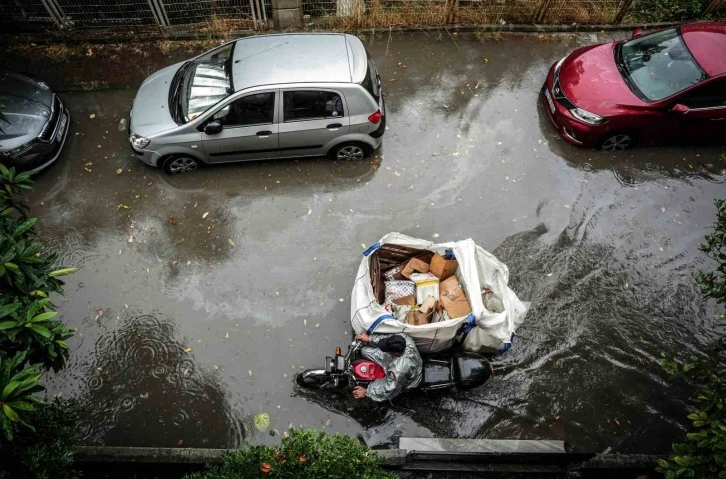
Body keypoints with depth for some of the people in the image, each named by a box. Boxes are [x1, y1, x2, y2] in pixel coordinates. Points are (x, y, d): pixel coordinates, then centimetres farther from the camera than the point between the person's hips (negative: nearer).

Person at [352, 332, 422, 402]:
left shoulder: (399, 370, -46)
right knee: (365, 351, 1)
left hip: (401, 382, -6)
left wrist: (366, 392, -20)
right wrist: (369, 339, -16)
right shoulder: (403, 337, -33)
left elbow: (389, 391, -29)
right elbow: (387, 337, -9)